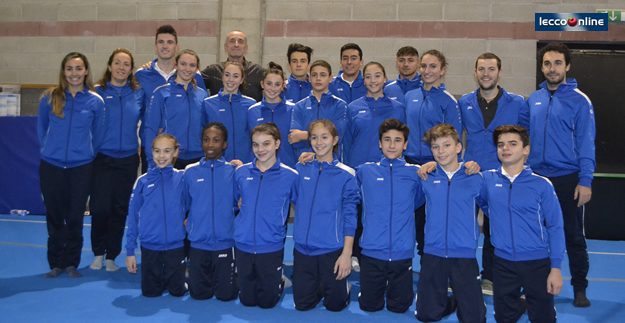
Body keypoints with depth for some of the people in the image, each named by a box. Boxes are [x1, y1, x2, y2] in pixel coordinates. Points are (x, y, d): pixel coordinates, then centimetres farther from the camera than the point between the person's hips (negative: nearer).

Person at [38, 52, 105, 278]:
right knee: (54, 217, 9)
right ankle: (56, 263, 22)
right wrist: (51, 149, 9)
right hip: (51, 166, 1)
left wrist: (87, 154, 8)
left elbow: (98, 134, 6)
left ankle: (71, 263, 21)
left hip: (81, 168, -1)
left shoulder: (95, 101, -2)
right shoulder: (50, 98, 1)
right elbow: (41, 128, 12)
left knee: (75, 217, 6)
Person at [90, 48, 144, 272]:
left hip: (128, 159, 2)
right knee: (100, 207, -6)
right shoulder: (98, 92, 1)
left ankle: (112, 256, 20)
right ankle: (98, 253, 16)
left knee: (120, 209, 6)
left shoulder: (139, 93, 5)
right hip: (102, 158, -1)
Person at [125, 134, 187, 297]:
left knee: (177, 291, 9)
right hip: (149, 247, 1)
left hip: (176, 245, -1)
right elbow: (133, 217, 2)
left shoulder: (182, 178, -4)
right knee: (150, 293, 10)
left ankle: (170, 278, 39)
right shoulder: (143, 181, -1)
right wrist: (130, 251, 1)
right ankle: (159, 278, 39)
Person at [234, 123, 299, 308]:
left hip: (272, 248, -2)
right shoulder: (241, 172, -1)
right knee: (247, 300, 17)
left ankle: (279, 282, 40)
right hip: (243, 246, 2)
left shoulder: (290, 175, -8)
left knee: (267, 301, 12)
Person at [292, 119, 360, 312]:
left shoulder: (346, 175, -7)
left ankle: (344, 287, 38)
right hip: (303, 248, 3)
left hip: (332, 250, -3)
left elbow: (349, 217, -7)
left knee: (335, 305, 8)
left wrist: (347, 253, -10)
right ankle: (319, 288, 39)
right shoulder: (301, 169, 1)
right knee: (302, 304, 11)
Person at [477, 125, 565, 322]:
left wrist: (556, 268, -7)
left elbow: (555, 227, -5)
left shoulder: (542, 185, -7)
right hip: (503, 263, 2)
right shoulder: (487, 180, -2)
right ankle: (519, 305, 42)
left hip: (537, 263, -2)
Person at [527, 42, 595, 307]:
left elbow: (586, 143, -7)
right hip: (536, 177, 4)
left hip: (567, 179, -3)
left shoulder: (579, 101, -4)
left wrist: (585, 181, -14)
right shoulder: (532, 100, 7)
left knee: (573, 236, 6)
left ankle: (579, 288, 21)